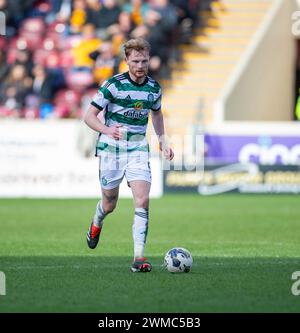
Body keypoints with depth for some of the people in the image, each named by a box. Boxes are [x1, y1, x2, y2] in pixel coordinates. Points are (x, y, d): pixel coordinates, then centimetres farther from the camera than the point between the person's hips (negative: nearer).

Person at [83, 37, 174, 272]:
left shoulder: (154, 88, 3)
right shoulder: (113, 84, -10)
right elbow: (89, 116, -9)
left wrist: (163, 141, 14)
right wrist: (107, 130, -28)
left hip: (138, 149, 2)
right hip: (111, 149, -2)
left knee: (142, 200, -16)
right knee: (110, 204, 9)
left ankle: (139, 257, -17)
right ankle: (97, 224, 47)